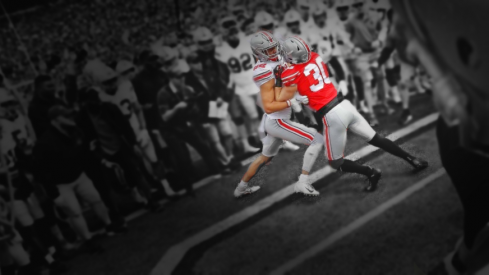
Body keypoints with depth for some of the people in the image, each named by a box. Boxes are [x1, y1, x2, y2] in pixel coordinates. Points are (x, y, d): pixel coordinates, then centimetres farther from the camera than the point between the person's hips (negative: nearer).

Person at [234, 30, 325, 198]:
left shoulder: (275, 61, 5)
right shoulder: (265, 73, -24)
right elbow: (268, 107, -26)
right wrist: (292, 102, -29)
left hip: (274, 121, 10)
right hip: (277, 122, -10)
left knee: (266, 156, 29)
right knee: (317, 141, -9)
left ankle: (241, 188, 43)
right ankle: (302, 183, -6)